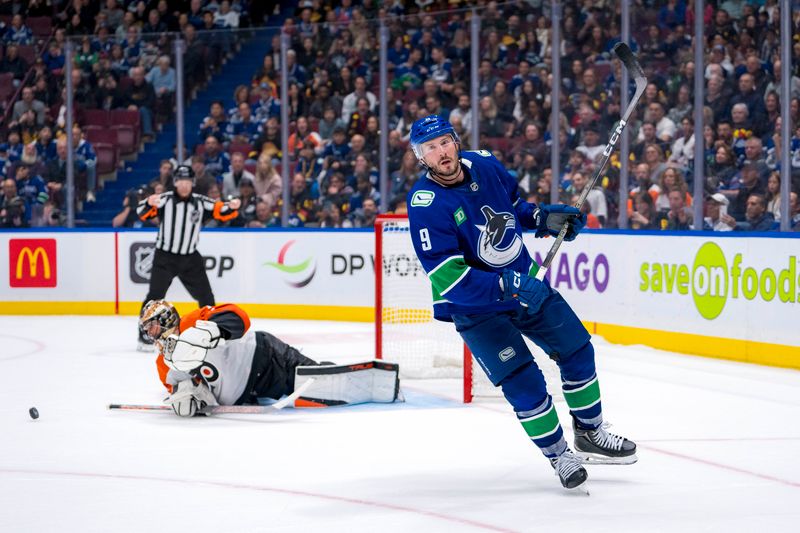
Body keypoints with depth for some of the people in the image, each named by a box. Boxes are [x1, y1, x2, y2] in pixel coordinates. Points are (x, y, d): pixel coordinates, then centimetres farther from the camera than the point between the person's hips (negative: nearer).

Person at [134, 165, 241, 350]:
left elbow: (220, 211, -1)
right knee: (155, 296, -11)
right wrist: (149, 203, -42)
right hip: (165, 257, -4)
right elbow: (142, 212, -20)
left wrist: (231, 207, -23)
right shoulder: (164, 200, -11)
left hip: (190, 258, 4)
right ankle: (145, 336, -4)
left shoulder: (200, 202, -1)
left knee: (205, 296, 9)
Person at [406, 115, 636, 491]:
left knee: (577, 350, 11)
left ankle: (590, 434, 32)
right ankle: (558, 456, 7)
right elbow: (448, 278, -31)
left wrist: (544, 218, -3)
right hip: (474, 309, -6)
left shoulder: (484, 165, -7)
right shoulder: (426, 205, -25)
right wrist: (508, 287, -38)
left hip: (527, 284, 6)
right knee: (523, 381, -14)